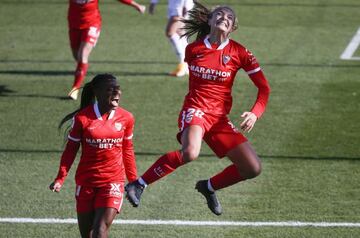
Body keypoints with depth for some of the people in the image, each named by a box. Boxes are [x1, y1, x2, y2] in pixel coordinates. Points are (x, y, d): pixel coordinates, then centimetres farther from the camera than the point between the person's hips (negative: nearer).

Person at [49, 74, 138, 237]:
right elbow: (70, 150, 0)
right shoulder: (82, 118, -8)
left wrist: (133, 181, 17)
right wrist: (60, 179, -8)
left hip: (113, 181, 0)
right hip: (86, 181, 0)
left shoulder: (126, 118, -1)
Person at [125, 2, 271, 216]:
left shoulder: (239, 53, 0)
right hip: (195, 110, -3)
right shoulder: (193, 49, 3)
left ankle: (209, 187, 20)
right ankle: (139, 184, -24)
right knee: (190, 153, -37)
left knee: (253, 168, -5)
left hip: (220, 118, 3)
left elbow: (264, 87, 1)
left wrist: (255, 114, -15)